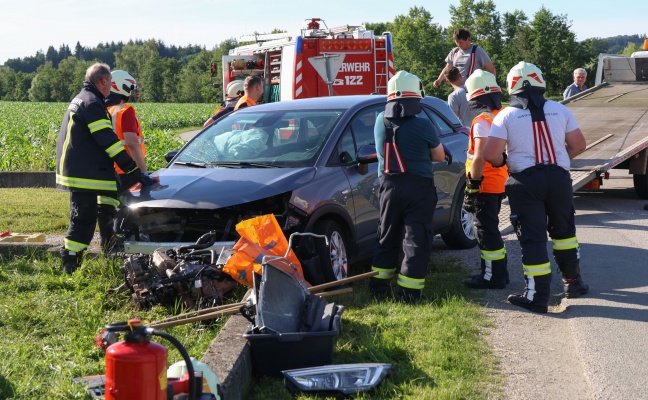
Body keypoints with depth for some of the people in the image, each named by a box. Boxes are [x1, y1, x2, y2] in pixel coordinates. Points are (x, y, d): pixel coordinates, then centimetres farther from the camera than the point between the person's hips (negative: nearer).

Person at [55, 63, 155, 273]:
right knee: (84, 220, -7)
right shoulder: (92, 103, -15)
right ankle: (70, 265, -5)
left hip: (76, 173, 11)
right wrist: (134, 172, -23)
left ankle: (70, 265, 20)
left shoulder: (80, 99, 19)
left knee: (82, 219, 15)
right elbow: (108, 141, -22)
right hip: (83, 175, -11)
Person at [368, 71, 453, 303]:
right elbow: (440, 156, -4)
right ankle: (409, 293, 1)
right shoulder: (422, 125, -15)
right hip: (418, 188, -5)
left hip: (388, 186, 5)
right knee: (416, 241, 2)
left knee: (387, 239, 17)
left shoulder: (381, 122, -1)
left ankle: (379, 288, 22)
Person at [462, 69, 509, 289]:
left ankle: (492, 277, 4)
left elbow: (479, 157, -25)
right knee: (491, 229, 19)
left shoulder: (482, 122, -19)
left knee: (486, 231, -1)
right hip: (501, 183, 9)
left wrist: (473, 183, -18)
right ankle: (499, 272, 26)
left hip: (485, 186, -9)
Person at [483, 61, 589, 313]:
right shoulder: (559, 110, 5)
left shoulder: (506, 115, -4)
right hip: (559, 177, 3)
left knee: (532, 238, 0)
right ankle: (573, 282, 31)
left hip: (525, 182, -3)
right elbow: (578, 144, 6)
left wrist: (502, 162, 9)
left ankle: (537, 297, 0)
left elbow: (491, 154, -12)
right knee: (563, 230, 22)